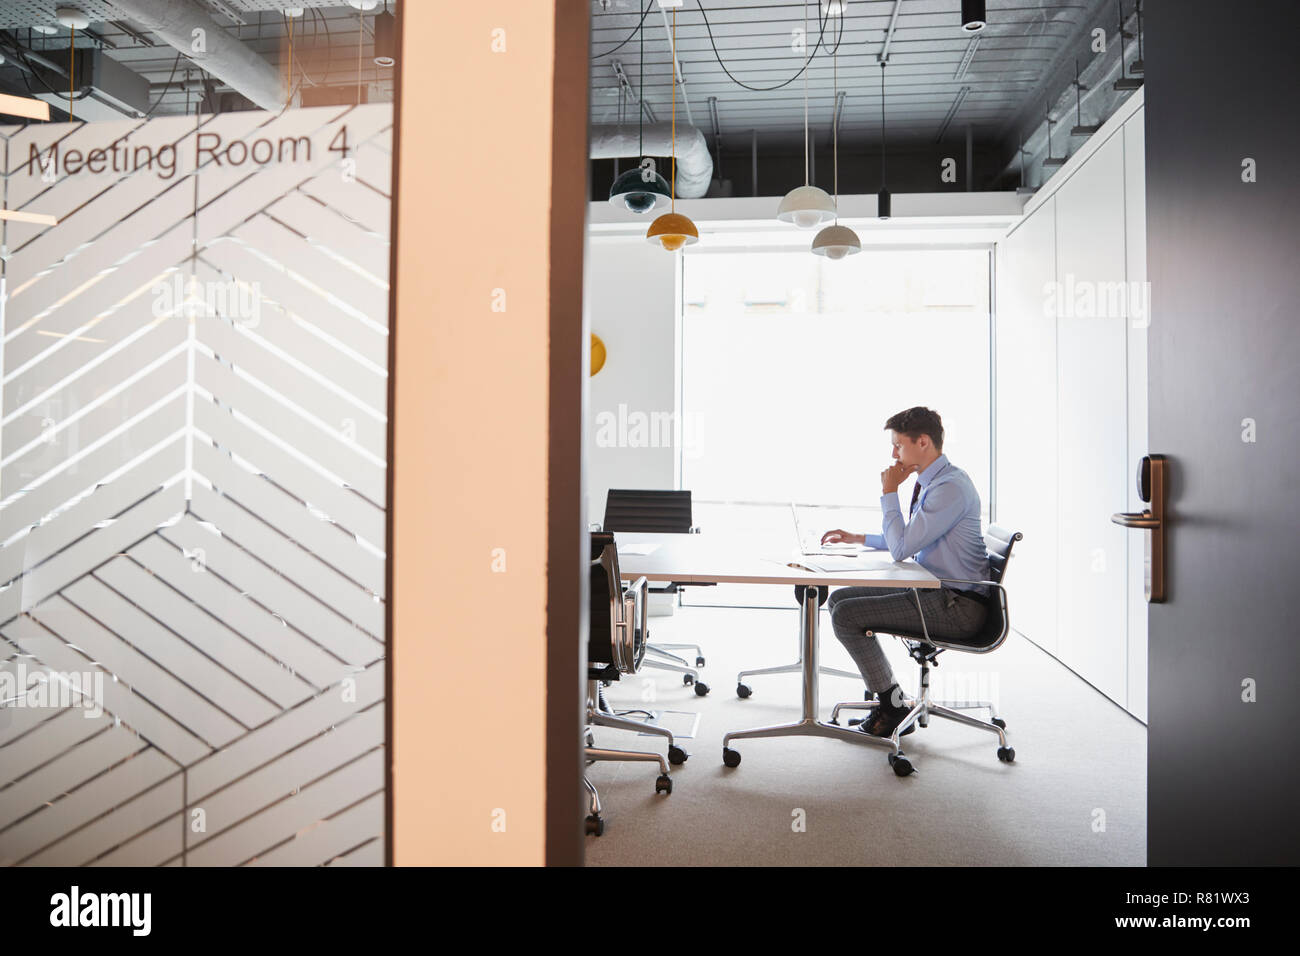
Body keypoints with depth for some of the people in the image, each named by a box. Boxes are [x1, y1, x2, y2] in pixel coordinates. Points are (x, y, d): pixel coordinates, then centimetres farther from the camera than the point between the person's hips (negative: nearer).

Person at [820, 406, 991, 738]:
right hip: (933, 591, 10)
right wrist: (858, 538, 22)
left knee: (846, 615, -16)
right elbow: (909, 542, 26)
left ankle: (894, 707, -1)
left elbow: (900, 548, -23)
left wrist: (889, 493, -13)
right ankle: (885, 698, 12)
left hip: (956, 606, -10)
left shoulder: (951, 487, -20)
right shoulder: (929, 482, 12)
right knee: (839, 598, 9)